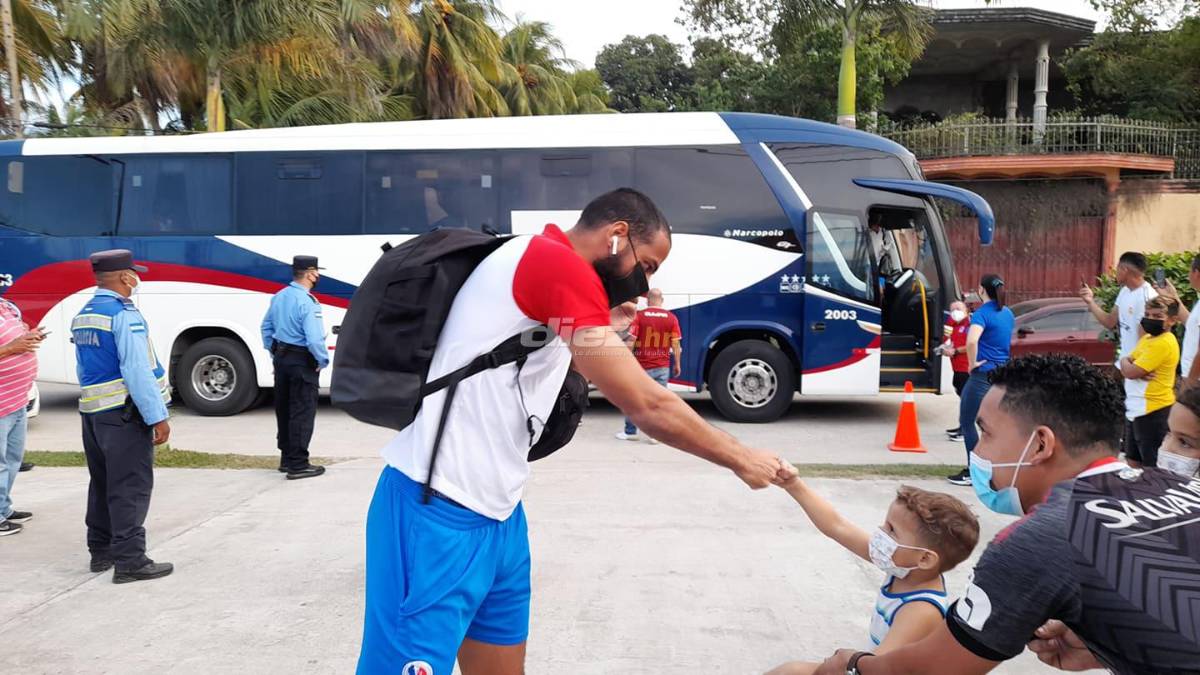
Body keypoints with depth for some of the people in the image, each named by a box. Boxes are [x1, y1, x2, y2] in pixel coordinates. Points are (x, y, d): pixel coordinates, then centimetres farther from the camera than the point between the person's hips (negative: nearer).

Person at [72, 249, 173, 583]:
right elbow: (138, 371, -22)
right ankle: (129, 561, -3)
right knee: (130, 487, -5)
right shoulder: (124, 314, -16)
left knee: (102, 483, 17)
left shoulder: (82, 316, 12)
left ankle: (101, 552, 26)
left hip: (92, 412, 9)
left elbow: (84, 368, 17)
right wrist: (158, 417, -20)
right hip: (124, 414, -9)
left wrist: (94, 402, 22)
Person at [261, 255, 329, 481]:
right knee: (302, 413, -1)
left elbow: (266, 327, 14)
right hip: (302, 363, -8)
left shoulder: (279, 296, 6)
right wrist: (323, 361, -11)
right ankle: (298, 465, 2)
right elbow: (314, 339, -26)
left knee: (284, 409, 17)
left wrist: (273, 353, 20)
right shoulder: (307, 303, -21)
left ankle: (286, 458, 28)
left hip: (281, 359, 9)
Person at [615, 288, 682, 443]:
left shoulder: (640, 316, -6)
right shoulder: (671, 318, -1)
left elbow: (631, 340, -8)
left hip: (642, 366, -1)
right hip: (662, 367, 1)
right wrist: (677, 364, 8)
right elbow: (676, 343, -1)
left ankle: (630, 431, 18)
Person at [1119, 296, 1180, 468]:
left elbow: (1131, 372, -23)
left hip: (1153, 410, -10)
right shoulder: (1147, 338, 11)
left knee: (1153, 465, -3)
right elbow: (1128, 368, 12)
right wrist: (1127, 362, -12)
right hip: (1138, 407, 10)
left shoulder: (1163, 343, -20)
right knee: (1133, 461, 19)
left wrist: (1124, 361, -1)